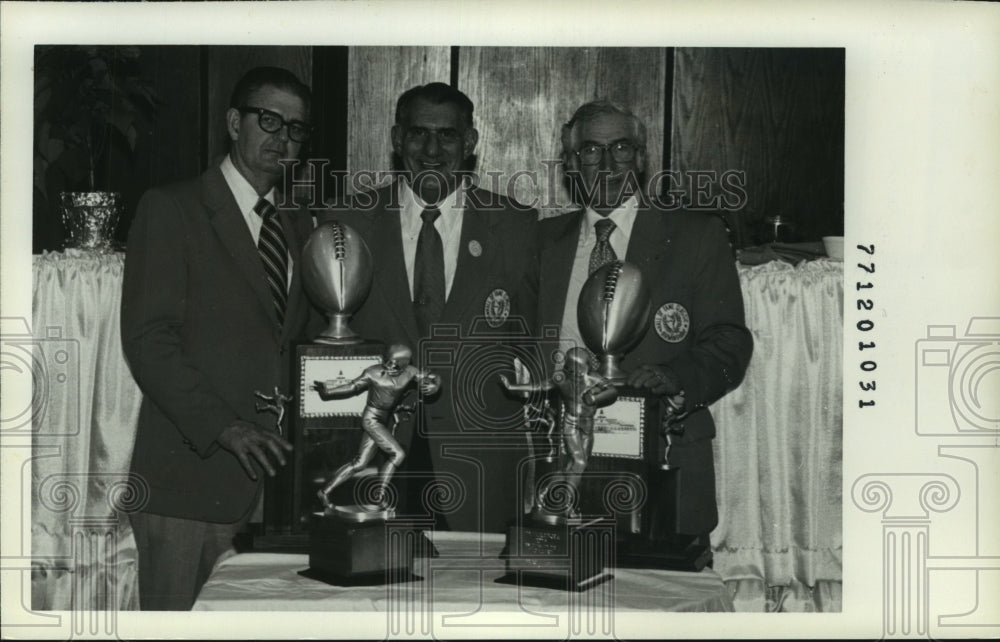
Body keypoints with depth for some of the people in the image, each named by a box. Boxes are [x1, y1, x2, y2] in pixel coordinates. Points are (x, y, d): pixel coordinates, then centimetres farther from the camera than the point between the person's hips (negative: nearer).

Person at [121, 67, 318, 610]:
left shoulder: (299, 225, 19)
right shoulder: (170, 209, -1)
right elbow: (148, 340, -10)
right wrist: (226, 428, -21)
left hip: (271, 478, 5)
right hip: (188, 476, -5)